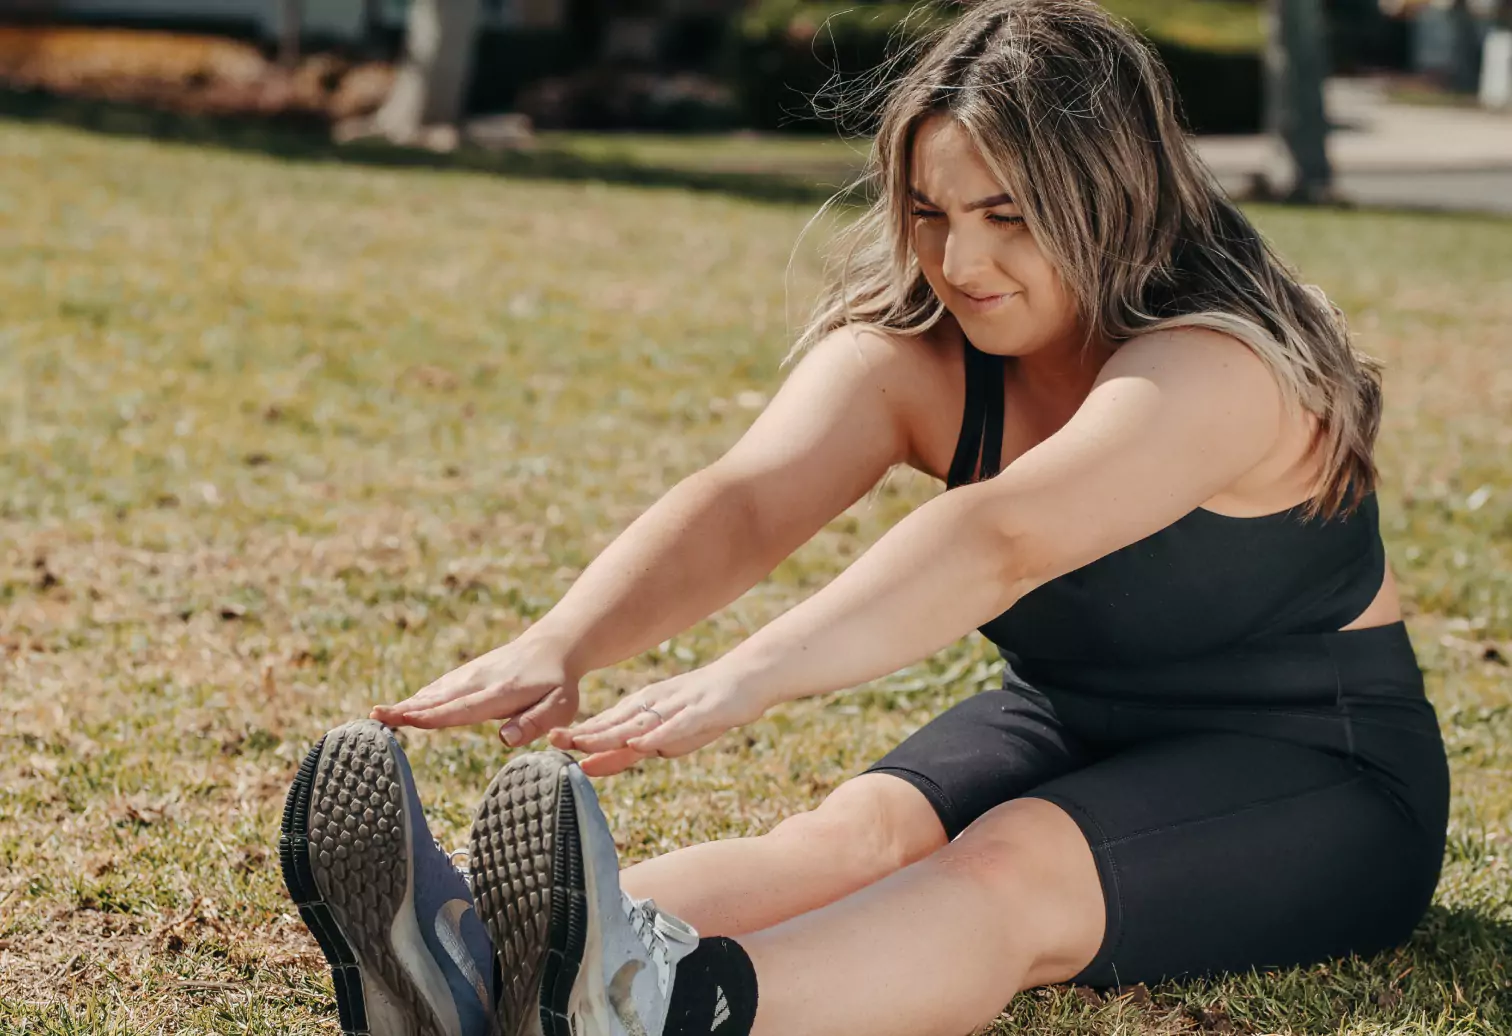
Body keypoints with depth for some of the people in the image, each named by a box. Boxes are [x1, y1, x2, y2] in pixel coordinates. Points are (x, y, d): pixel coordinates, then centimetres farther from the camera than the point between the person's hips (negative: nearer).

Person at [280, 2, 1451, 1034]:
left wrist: (747, 678, -58)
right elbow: (743, 502, -25)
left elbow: (997, 539, -45)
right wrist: (559, 645, -44)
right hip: (1069, 726, 6)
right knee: (859, 833, -26)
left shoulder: (1220, 363, -27)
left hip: (1315, 770, -5)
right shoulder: (912, 348, -7)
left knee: (1011, 872, -36)